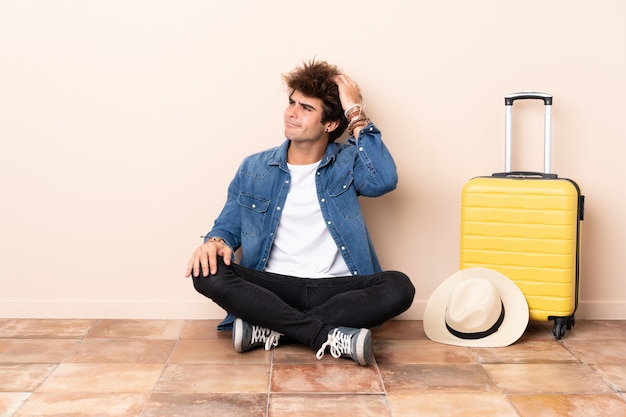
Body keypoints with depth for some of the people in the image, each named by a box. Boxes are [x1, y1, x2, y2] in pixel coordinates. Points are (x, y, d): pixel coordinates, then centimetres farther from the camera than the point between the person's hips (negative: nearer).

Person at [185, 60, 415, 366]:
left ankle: (268, 328, -26)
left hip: (337, 289, -1)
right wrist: (215, 241, -12)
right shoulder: (253, 169, 11)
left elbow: (384, 180, -16)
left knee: (398, 287, -29)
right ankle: (330, 336, -27)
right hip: (273, 288, 1)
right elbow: (228, 226, 14)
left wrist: (355, 113, -10)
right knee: (208, 274, -26)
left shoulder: (347, 163, 6)